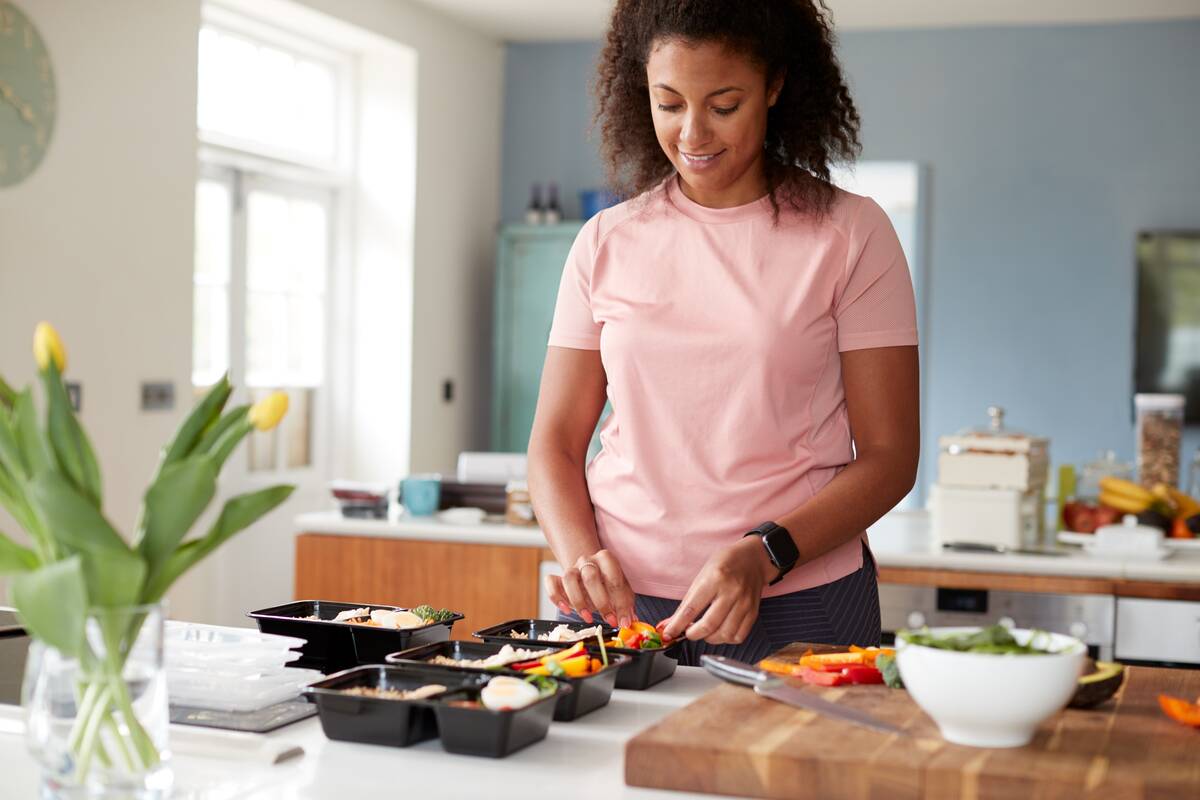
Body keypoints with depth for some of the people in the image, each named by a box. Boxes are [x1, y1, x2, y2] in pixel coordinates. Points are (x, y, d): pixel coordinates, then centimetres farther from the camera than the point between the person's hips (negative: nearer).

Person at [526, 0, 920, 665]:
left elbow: (889, 455, -4)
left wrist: (764, 555, -19)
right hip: (619, 605, 2)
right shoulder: (605, 243, 6)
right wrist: (579, 555, -13)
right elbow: (555, 442, 7)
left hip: (797, 609, -2)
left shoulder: (850, 234, -1)